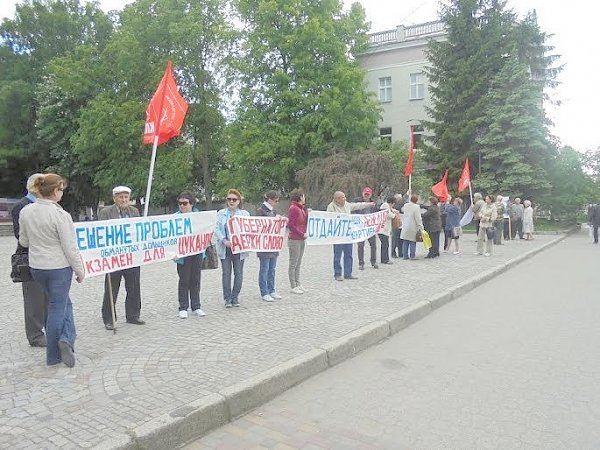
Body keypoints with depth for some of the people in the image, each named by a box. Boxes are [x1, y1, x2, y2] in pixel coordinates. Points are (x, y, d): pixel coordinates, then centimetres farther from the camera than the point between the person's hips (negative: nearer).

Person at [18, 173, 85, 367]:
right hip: (59, 267, -6)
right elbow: (70, 248, -16)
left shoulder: (25, 211, -1)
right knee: (57, 308, 6)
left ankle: (66, 338, 17)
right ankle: (52, 356, 11)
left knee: (64, 302, 22)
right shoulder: (60, 215, -20)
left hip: (36, 267, 6)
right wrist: (80, 270, -5)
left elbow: (23, 241, 11)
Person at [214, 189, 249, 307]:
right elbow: (217, 229, -1)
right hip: (225, 248, 0)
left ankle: (235, 297, 16)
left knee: (238, 273, 3)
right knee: (226, 273, 3)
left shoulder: (245, 214, 8)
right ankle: (227, 298, 11)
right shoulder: (221, 213, 7)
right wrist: (225, 241, -16)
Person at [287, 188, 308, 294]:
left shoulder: (301, 208, 13)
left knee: (298, 264, 14)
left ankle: (298, 284, 22)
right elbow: (291, 225, -17)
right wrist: (302, 234, -16)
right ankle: (293, 287, 6)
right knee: (293, 264, 0)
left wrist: (307, 213, 7)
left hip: (302, 240, 9)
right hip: (294, 240, -9)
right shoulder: (293, 208, -13)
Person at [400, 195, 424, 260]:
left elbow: (402, 211, 25)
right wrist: (421, 227, -8)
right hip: (413, 227, -5)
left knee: (405, 242, 9)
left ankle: (405, 255, 12)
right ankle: (412, 256, 4)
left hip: (405, 227, 5)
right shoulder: (416, 207, -12)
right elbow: (418, 218, -12)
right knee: (412, 242, 1)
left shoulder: (405, 206, 5)